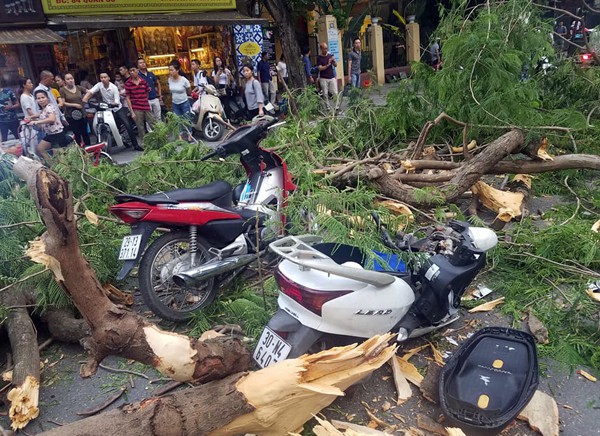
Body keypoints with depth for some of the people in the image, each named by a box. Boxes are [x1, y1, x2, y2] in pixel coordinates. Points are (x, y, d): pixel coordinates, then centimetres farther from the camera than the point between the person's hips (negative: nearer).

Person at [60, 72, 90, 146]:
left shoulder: (78, 88, 3)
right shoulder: (62, 90, -6)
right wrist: (74, 105, -16)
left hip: (82, 114, 3)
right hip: (71, 115, -3)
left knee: (85, 133, 11)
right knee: (77, 134, 2)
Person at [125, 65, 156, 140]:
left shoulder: (143, 81, 5)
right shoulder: (128, 83, -2)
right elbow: (128, 98, -2)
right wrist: (132, 112, -7)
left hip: (147, 108, 3)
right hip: (136, 109, -3)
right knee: (141, 129, 3)